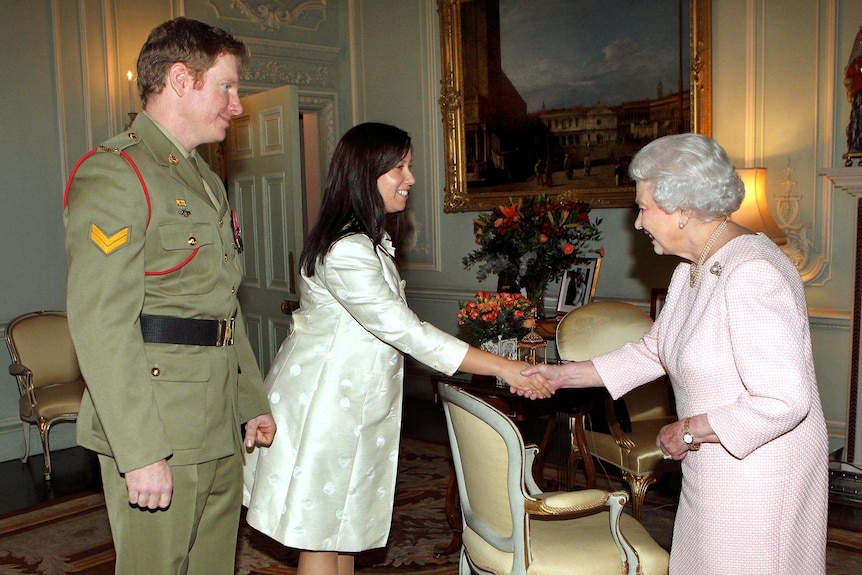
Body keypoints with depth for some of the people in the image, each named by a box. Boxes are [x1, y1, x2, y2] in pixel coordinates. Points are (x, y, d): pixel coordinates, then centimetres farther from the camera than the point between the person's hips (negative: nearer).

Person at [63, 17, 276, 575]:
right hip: (157, 435, -8)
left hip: (220, 432, 8)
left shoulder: (206, 180, 19)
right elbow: (100, 324, -19)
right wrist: (140, 453, -22)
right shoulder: (113, 173, -11)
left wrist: (253, 401, 18)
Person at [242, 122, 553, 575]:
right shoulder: (344, 252, -24)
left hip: (351, 406, 9)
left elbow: (394, 327, 17)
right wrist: (504, 368, -25)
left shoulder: (368, 240, 10)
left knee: (343, 529, 16)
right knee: (318, 537, 3)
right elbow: (405, 331, -27)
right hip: (321, 404, -9)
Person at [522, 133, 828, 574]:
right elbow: (654, 351, 15)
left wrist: (689, 430, -18)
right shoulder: (693, 268, 6)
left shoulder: (752, 276, -26)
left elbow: (785, 401, -30)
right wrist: (564, 374, 10)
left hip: (758, 476, -9)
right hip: (709, 471, 9)